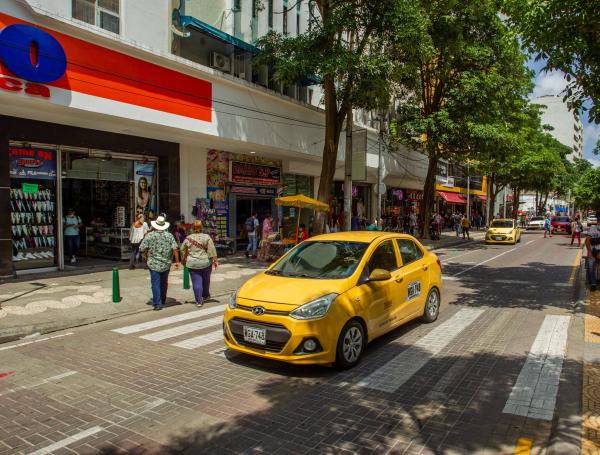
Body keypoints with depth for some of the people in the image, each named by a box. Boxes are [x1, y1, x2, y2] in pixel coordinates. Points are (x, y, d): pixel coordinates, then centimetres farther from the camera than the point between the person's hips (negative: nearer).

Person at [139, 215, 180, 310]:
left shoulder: (149, 235, -7)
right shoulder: (169, 235, -3)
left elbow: (142, 249, -7)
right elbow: (175, 249, -9)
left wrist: (146, 257, 12)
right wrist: (177, 261, -2)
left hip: (154, 264, -3)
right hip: (166, 264, 3)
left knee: (155, 284, 2)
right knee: (164, 283, 18)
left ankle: (157, 303, -1)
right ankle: (163, 301, 32)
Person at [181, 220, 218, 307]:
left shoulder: (188, 238, -1)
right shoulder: (206, 237, -7)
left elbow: (183, 250, 8)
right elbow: (212, 250, -10)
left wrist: (183, 260, 22)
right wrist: (215, 260, -4)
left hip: (193, 264, 0)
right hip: (206, 263, 0)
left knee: (196, 282, 3)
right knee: (206, 280, 20)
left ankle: (199, 301, 2)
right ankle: (205, 295, 37)